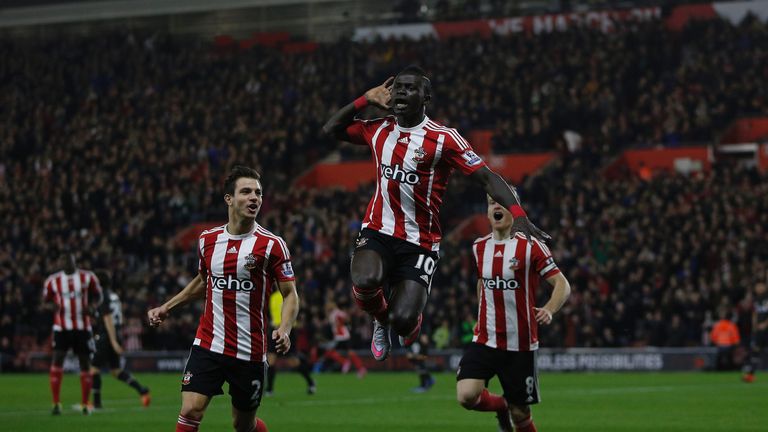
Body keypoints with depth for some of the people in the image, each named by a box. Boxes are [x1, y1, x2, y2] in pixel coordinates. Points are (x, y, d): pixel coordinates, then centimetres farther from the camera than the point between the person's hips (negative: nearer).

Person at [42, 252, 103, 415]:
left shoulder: (88, 278, 1)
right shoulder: (53, 281, 1)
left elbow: (98, 297, 10)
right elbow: (45, 301, 9)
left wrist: (91, 306, -12)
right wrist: (52, 306, -15)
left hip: (83, 327, 1)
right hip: (61, 327, -1)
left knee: (85, 363, 5)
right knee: (57, 360, -14)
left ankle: (85, 404, 17)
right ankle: (56, 403, -11)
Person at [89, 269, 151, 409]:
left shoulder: (103, 297, -15)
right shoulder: (114, 296, 12)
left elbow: (108, 320, -20)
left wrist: (114, 342, -23)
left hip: (105, 337, -9)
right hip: (116, 336, 9)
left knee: (94, 369, 0)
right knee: (116, 370, 15)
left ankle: (97, 402, 2)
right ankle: (141, 390, 6)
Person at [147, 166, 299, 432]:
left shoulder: (272, 245, -6)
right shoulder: (207, 240, 5)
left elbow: (290, 294, -5)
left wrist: (284, 329, -23)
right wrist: (166, 308, 20)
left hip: (250, 352, -2)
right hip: (207, 345, 2)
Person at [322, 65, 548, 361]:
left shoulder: (444, 139, -9)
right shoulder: (379, 130, 6)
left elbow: (487, 177, -13)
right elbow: (331, 129, 22)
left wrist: (518, 216, -27)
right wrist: (366, 100, 8)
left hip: (420, 243, -3)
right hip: (378, 232, 3)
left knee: (402, 321, -15)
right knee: (365, 281, -31)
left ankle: (412, 321, 27)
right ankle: (380, 320, 7)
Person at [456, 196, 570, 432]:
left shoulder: (530, 246, -8)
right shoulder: (479, 247, 7)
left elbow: (562, 284, -11)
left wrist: (549, 310, -30)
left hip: (520, 345, -3)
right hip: (484, 341, 3)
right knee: (467, 396, -18)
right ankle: (501, 406, 15)